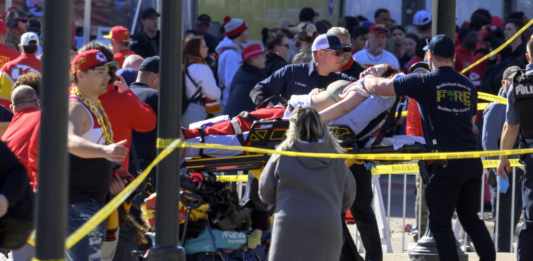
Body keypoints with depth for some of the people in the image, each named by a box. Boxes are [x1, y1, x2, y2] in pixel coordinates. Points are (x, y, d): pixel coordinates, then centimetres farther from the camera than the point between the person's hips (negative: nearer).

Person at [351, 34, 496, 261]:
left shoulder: (425, 82, -6)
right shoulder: (468, 86, 11)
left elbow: (379, 87, -4)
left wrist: (367, 78, 17)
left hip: (446, 163, -6)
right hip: (472, 161, 6)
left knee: (440, 222, 2)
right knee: (471, 218, 17)